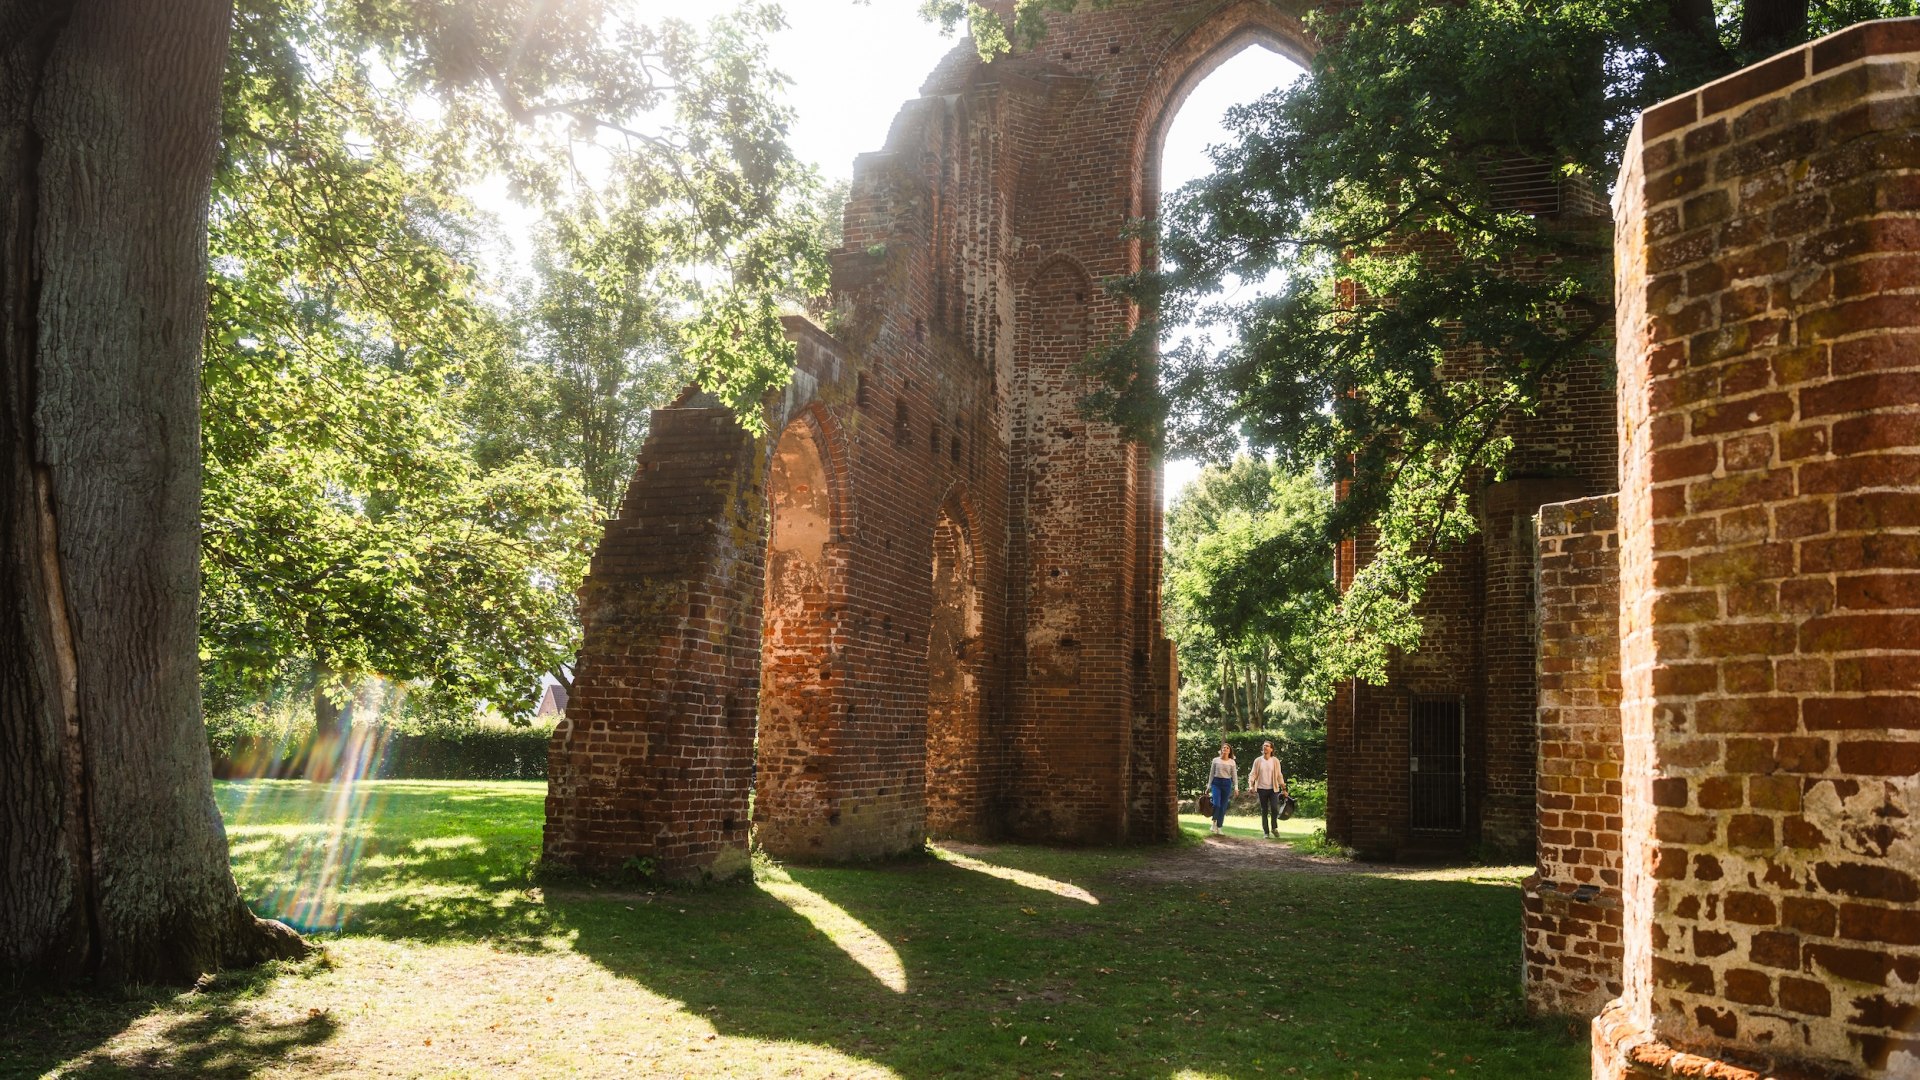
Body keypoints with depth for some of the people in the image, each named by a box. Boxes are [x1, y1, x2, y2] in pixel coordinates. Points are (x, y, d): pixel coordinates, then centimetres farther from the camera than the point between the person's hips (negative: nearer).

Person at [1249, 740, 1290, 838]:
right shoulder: (1258, 760, 2)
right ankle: (1266, 832, 11)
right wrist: (1251, 785, -15)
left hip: (1273, 789, -1)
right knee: (1264, 811, 4)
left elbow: (1279, 775, 7)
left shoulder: (1275, 761, 3)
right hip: (1262, 789, 1)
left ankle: (1274, 828, 6)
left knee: (1274, 808, -15)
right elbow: (1253, 774, 1)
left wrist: (1284, 789, 5)